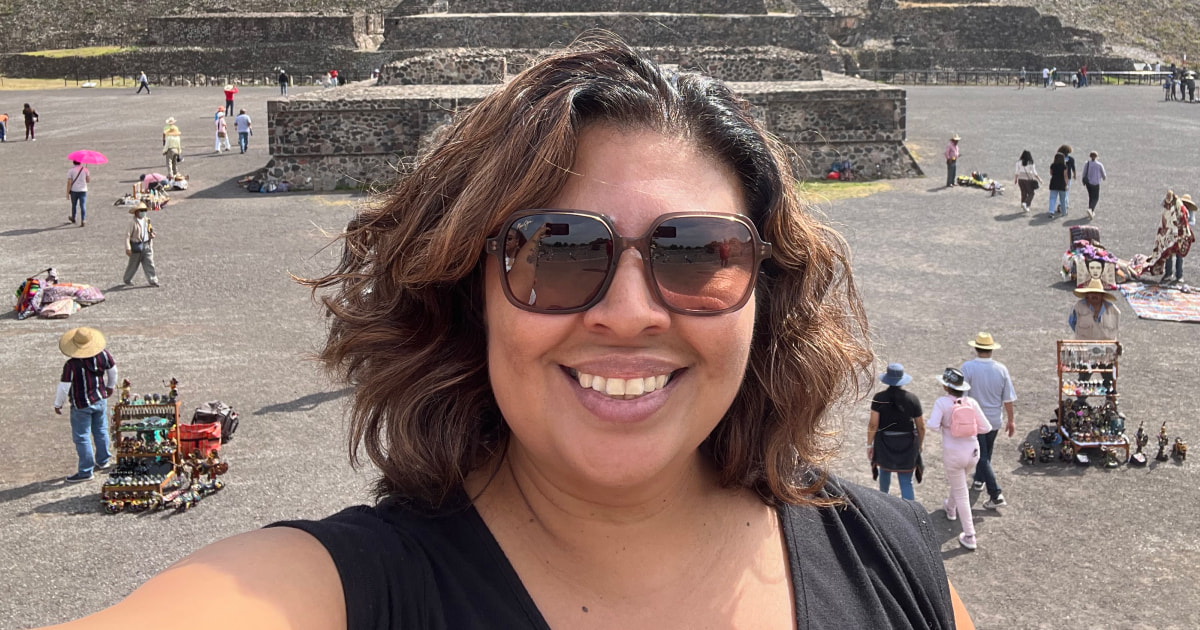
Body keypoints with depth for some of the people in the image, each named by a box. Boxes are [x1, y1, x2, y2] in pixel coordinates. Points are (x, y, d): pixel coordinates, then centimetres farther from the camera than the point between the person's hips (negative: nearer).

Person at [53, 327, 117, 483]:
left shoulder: (71, 365, -26)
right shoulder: (103, 355, -11)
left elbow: (64, 387, -20)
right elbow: (113, 370, 6)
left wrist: (58, 404, -3)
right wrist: (110, 386, 26)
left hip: (81, 406, -6)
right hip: (101, 400, 6)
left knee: (82, 438, 5)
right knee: (101, 431, 22)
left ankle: (86, 472, 11)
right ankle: (103, 461, 38)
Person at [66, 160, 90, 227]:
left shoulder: (70, 170, -7)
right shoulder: (85, 169, -2)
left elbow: (69, 182, -10)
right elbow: (88, 180, 3)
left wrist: (67, 193, -6)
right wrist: (89, 175, 24)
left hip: (74, 190, 0)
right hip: (83, 190, 0)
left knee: (74, 205, 18)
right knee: (83, 206, -1)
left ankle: (73, 218, 37)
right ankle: (83, 220, -12)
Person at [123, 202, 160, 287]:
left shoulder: (147, 221, 7)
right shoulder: (133, 223, -13)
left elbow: (150, 232, 21)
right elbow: (127, 235, -15)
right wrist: (128, 248, -20)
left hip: (146, 245, 5)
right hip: (136, 246, -5)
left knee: (149, 263, -1)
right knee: (133, 264, 8)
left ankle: (153, 281, 1)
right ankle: (127, 280, 26)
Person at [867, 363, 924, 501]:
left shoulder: (879, 398, -13)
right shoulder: (912, 399, -10)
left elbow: (873, 424, -13)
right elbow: (921, 426, -3)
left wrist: (869, 444, -2)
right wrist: (920, 444, 13)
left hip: (884, 442, 1)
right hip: (907, 444, -1)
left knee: (885, 471, 28)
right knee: (906, 482, 3)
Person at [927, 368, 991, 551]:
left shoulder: (942, 403, -16)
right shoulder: (971, 402, -6)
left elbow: (933, 425, -27)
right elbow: (986, 427, -5)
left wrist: (943, 428, -5)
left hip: (953, 453, -5)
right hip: (972, 451, 5)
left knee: (961, 494, 6)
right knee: (958, 482, 33)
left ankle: (970, 537, 8)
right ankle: (950, 508, 59)